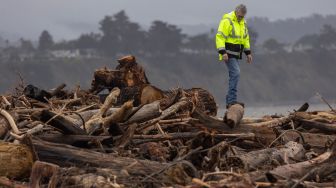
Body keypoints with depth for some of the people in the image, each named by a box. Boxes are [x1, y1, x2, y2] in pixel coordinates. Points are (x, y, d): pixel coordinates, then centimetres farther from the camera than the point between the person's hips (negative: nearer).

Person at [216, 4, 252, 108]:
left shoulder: (243, 22, 13)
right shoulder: (227, 21, -14)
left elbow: (246, 38, 23)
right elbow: (220, 37, -18)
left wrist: (248, 53, 18)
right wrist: (223, 52, -25)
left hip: (236, 54, 9)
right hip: (228, 53, -9)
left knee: (234, 76, 9)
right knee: (235, 73, -19)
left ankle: (229, 102, 13)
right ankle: (232, 100, -21)